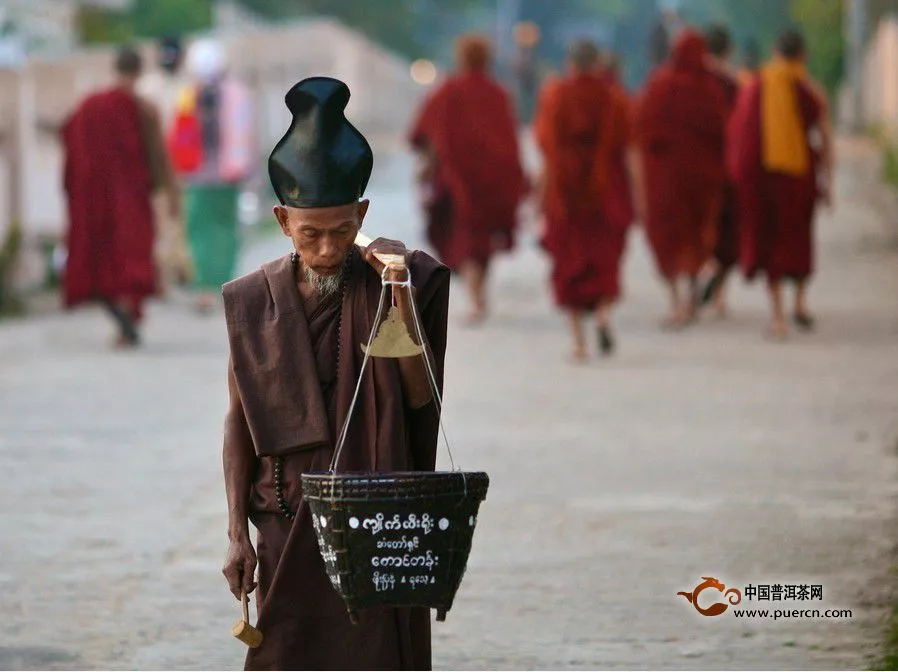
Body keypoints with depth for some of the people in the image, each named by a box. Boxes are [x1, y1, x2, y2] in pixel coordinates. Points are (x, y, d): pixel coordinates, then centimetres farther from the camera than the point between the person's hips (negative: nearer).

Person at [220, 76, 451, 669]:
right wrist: (238, 532, 3)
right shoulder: (254, 303, 1)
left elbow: (421, 397, -7)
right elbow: (239, 422, 5)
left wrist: (401, 306, -17)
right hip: (288, 525, 1)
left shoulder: (392, 284, -2)